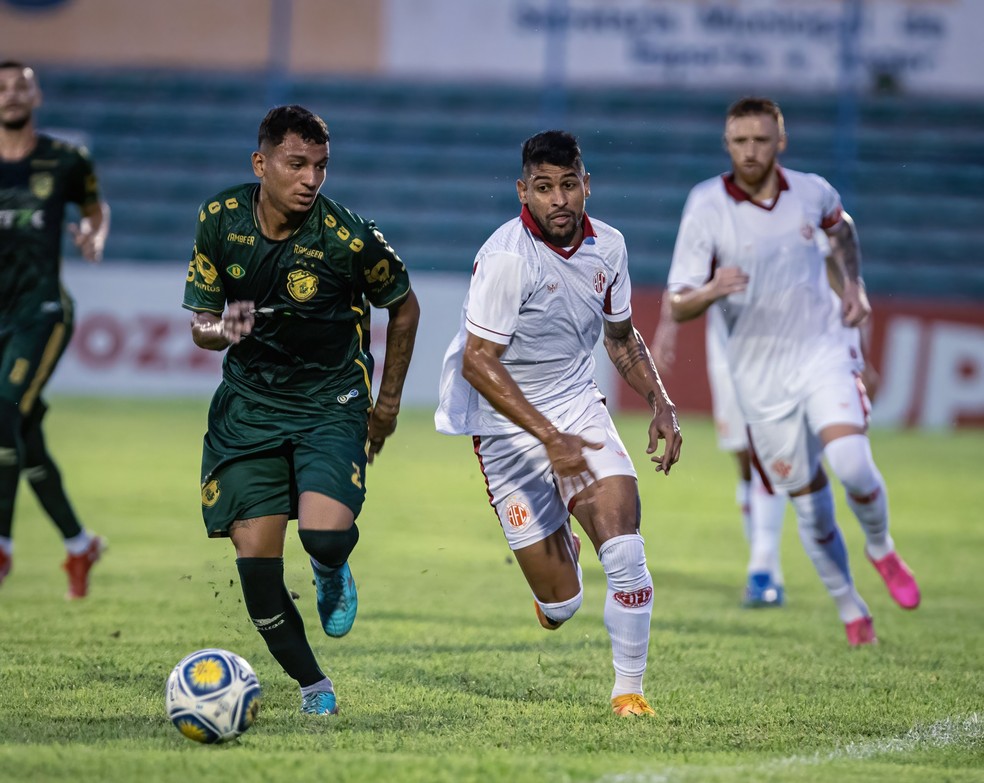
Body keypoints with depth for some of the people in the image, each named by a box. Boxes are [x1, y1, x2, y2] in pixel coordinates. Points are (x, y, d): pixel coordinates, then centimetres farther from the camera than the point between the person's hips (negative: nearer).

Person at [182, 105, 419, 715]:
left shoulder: (350, 238, -15)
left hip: (331, 403, -3)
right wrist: (221, 330, -22)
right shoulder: (220, 220, -5)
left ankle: (333, 575, 15)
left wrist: (388, 403, 8)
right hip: (248, 404, 3)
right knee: (255, 554, -6)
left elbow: (405, 308, 3)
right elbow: (200, 324, 3)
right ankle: (312, 684, 14)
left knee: (327, 535, -25)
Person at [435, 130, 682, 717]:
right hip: (509, 428, -4)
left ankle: (629, 691, 0)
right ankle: (557, 549, 36)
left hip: (580, 409, 4)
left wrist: (661, 404, 3)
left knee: (624, 551, -18)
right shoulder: (506, 258, -21)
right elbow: (478, 361, -23)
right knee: (561, 606, -3)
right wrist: (551, 438, -29)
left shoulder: (607, 246, -1)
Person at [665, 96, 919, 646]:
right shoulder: (706, 209, -12)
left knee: (852, 465, -22)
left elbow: (840, 225, 24)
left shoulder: (811, 191, -3)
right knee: (809, 504, 4)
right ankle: (850, 608, 24)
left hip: (822, 353, 1)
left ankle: (881, 549, 9)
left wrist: (855, 283, 10)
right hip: (760, 373, -1)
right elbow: (678, 305, -13)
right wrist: (710, 291, -35)